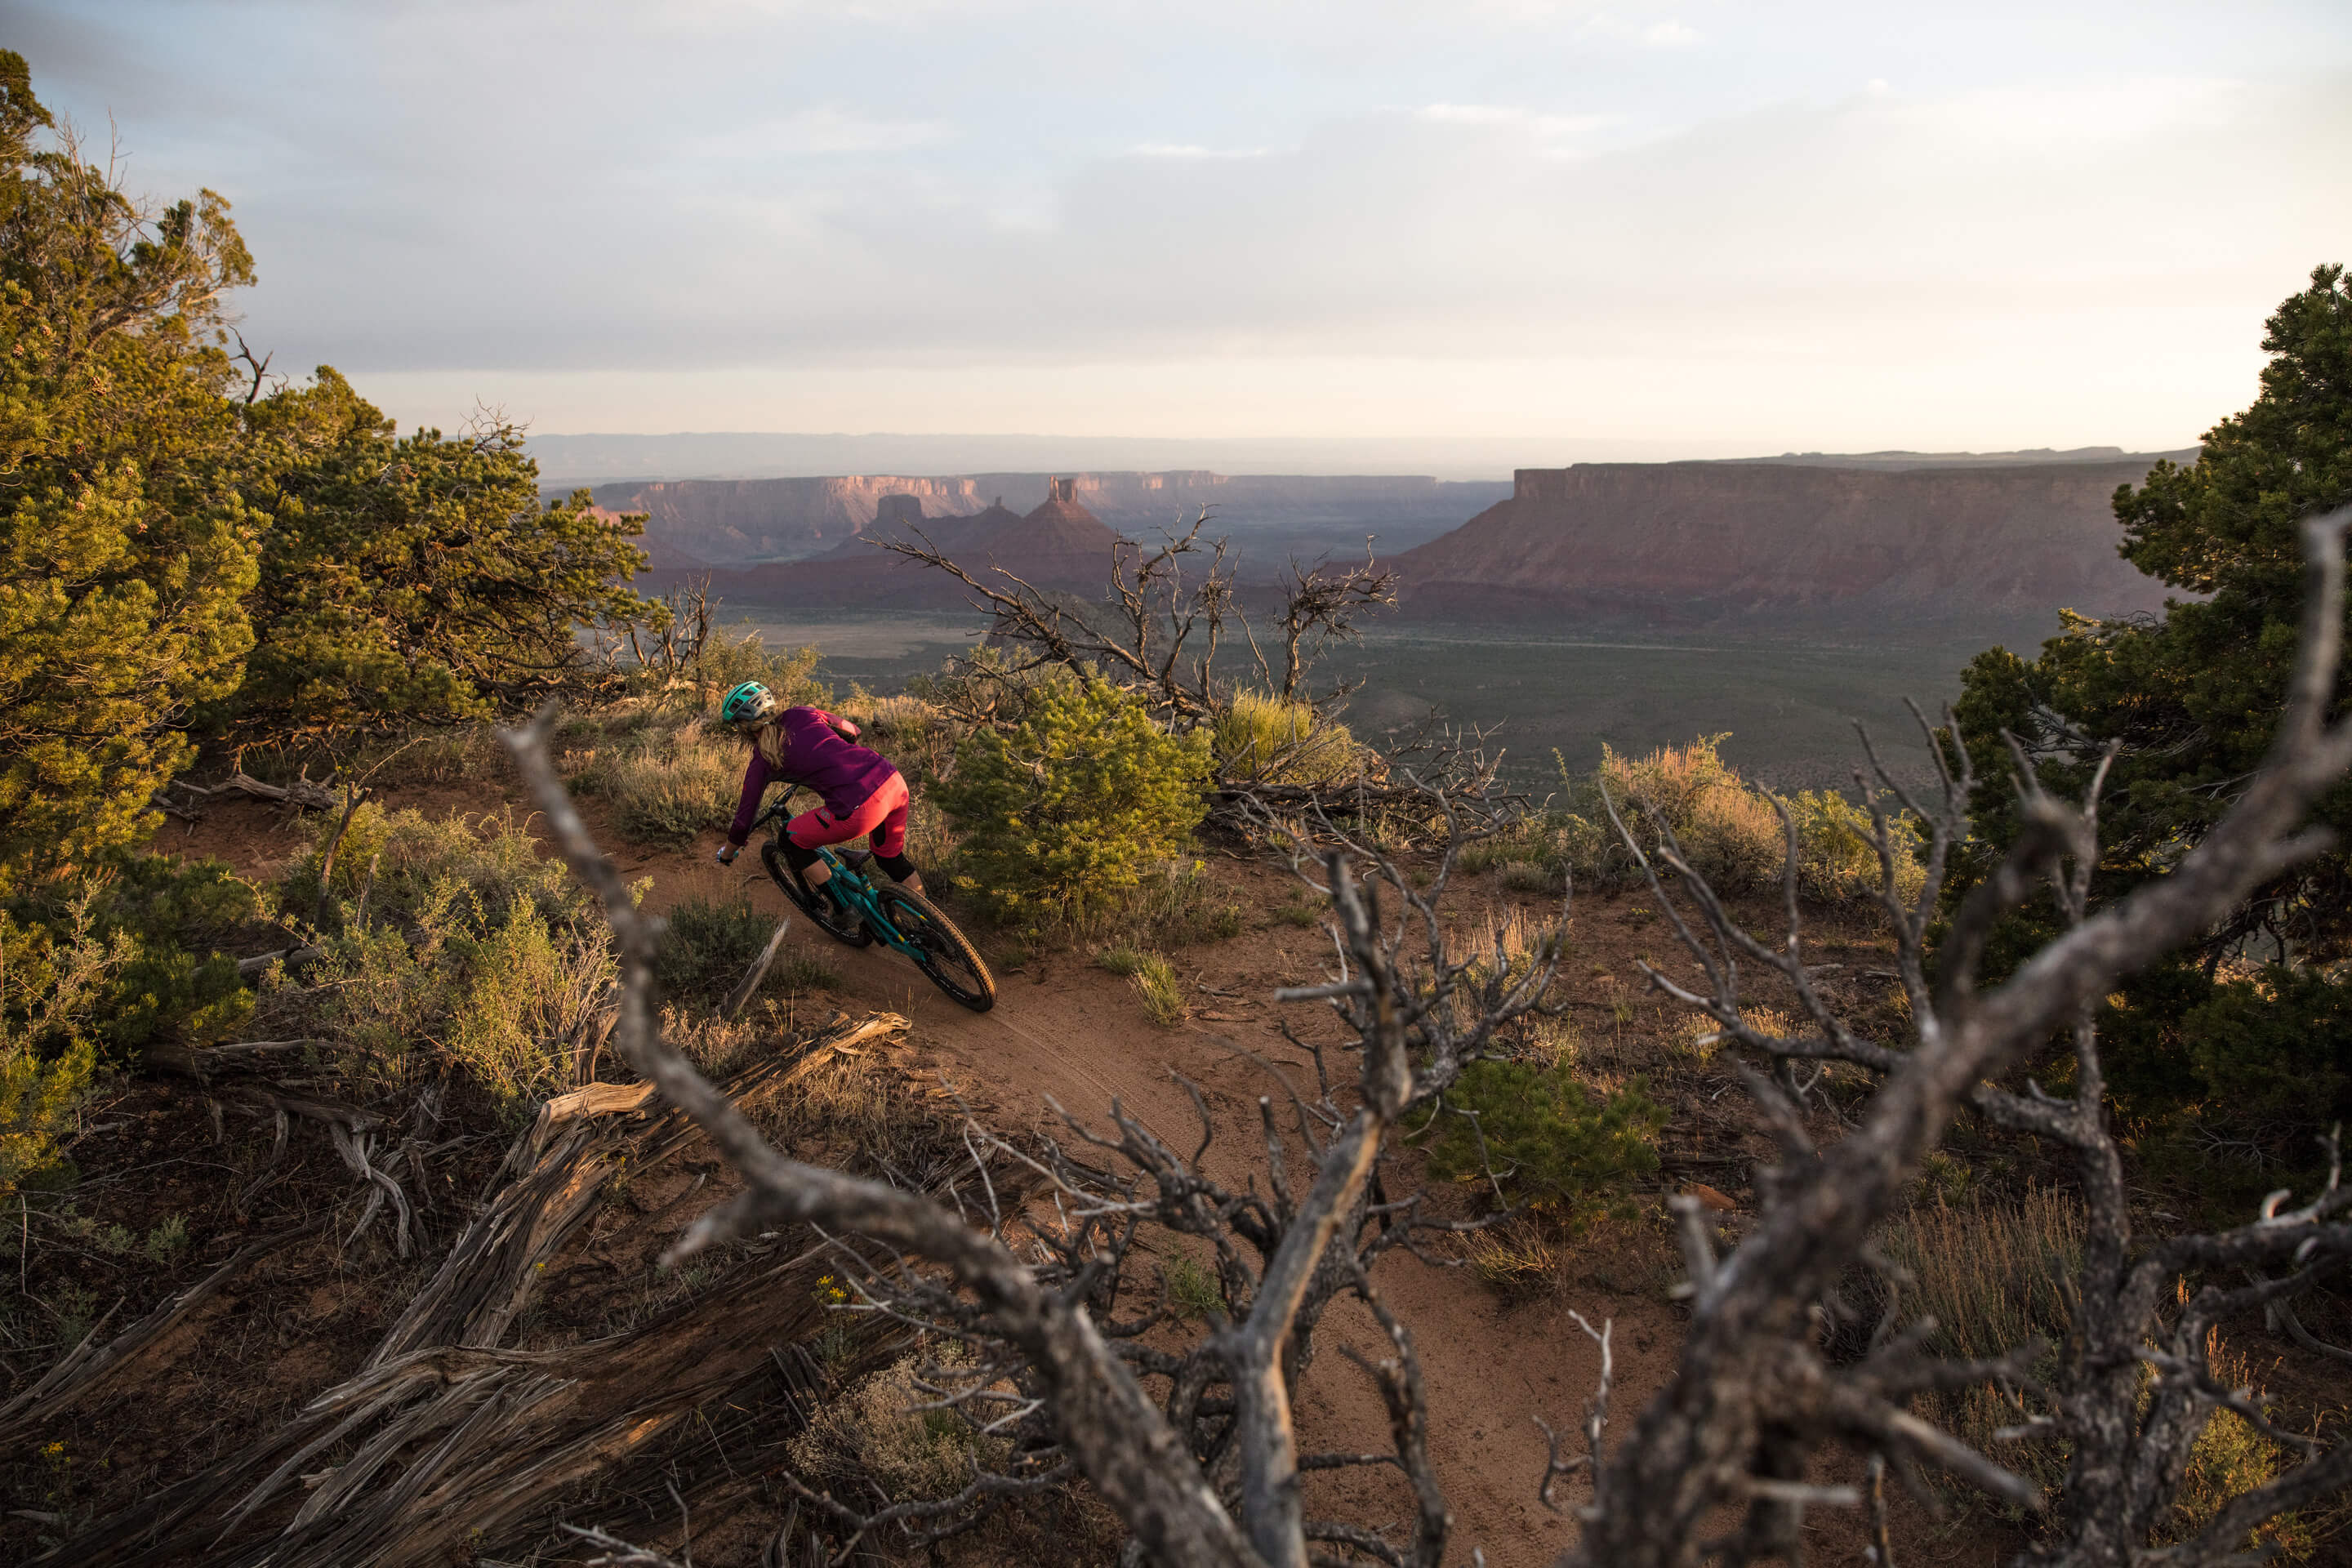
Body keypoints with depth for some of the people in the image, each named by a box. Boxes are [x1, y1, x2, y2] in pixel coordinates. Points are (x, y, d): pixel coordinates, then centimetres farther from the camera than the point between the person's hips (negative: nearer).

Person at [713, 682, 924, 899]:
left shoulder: (762, 761, 7)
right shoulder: (802, 714, 17)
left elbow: (744, 819, 16)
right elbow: (852, 732, 33)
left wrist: (726, 855, 34)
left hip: (859, 809, -6)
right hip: (896, 783, 6)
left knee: (791, 840, 16)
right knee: (891, 858, 29)